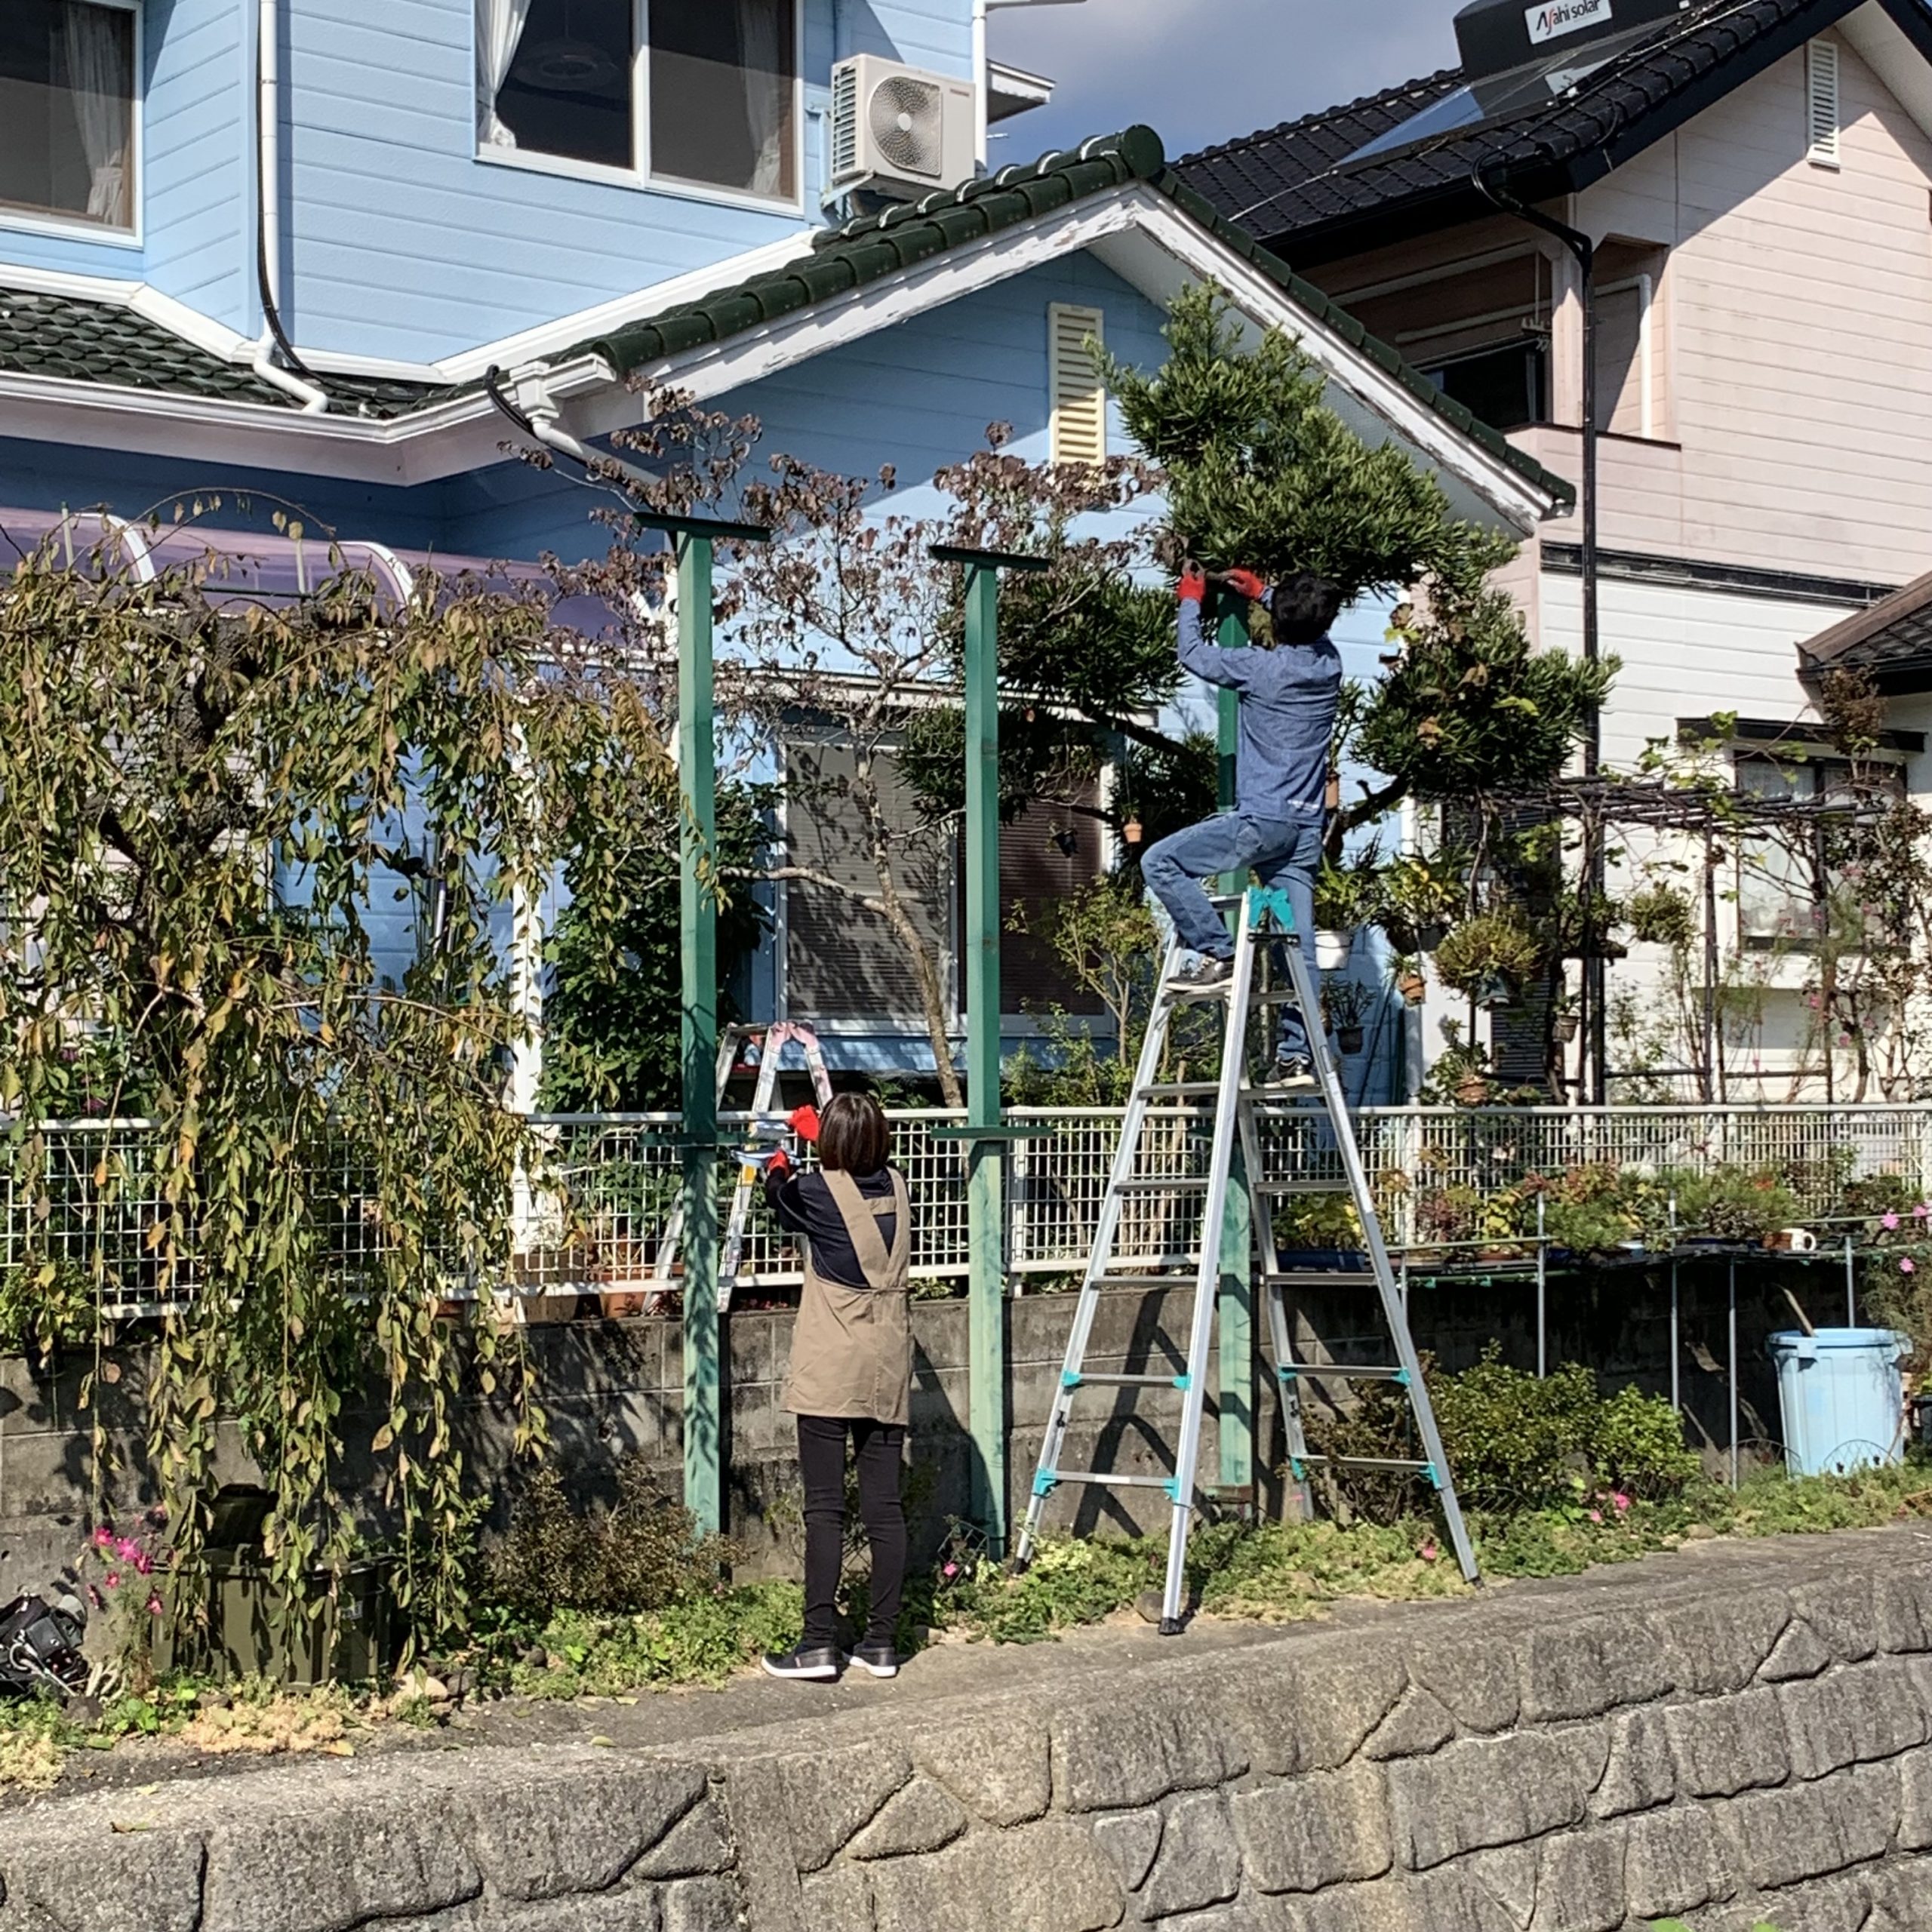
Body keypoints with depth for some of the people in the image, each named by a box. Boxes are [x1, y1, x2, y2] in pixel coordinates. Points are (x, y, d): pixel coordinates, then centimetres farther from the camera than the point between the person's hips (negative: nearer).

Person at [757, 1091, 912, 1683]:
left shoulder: (819, 1193, -8)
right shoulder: (896, 1188, 5)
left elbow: (780, 1195, 16)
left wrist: (778, 1167, 38)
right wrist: (817, 1130, 44)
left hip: (830, 1370, -5)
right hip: (888, 1367, 5)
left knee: (825, 1507, -4)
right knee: (884, 1506, 5)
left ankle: (819, 1644, -6)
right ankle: (881, 1641, 9)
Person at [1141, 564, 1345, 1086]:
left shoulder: (1262, 667, -9)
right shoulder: (1329, 663, 7)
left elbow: (1193, 654, 6)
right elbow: (1309, 630, 32)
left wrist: (1191, 602, 22)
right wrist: (1262, 592, 38)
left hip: (1261, 819, -7)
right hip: (1306, 828, 7)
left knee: (1159, 862, -3)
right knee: (1298, 947, 3)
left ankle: (1219, 952, -9)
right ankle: (1297, 1056, 0)